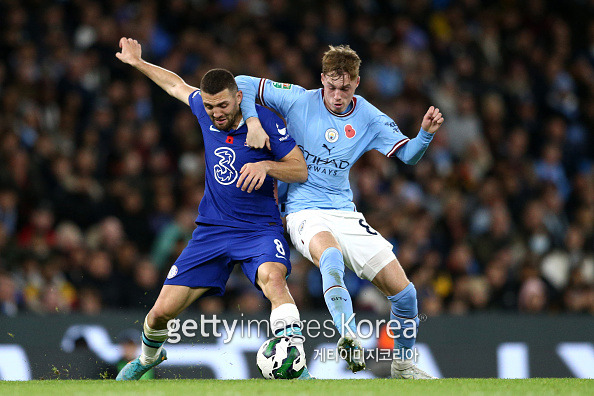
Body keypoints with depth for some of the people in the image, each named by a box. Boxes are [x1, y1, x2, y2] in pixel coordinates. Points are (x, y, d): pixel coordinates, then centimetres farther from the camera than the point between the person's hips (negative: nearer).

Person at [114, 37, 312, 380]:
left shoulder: (266, 121, -13)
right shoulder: (204, 109, 0)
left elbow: (302, 171, -10)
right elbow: (176, 85, 22)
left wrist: (266, 166, -28)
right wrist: (138, 63, 29)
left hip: (260, 229, -4)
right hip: (212, 230, 4)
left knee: (273, 277, -39)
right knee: (162, 311, 1)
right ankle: (148, 358, 34)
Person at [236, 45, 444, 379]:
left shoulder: (368, 118, 3)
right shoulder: (299, 101, -4)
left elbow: (408, 154, 2)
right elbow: (242, 84, -2)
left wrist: (426, 133, -18)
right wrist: (253, 122, -17)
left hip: (345, 214, 4)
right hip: (304, 211, -4)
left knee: (404, 291, -3)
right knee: (331, 255, -41)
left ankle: (403, 365, 19)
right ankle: (349, 338, -55)